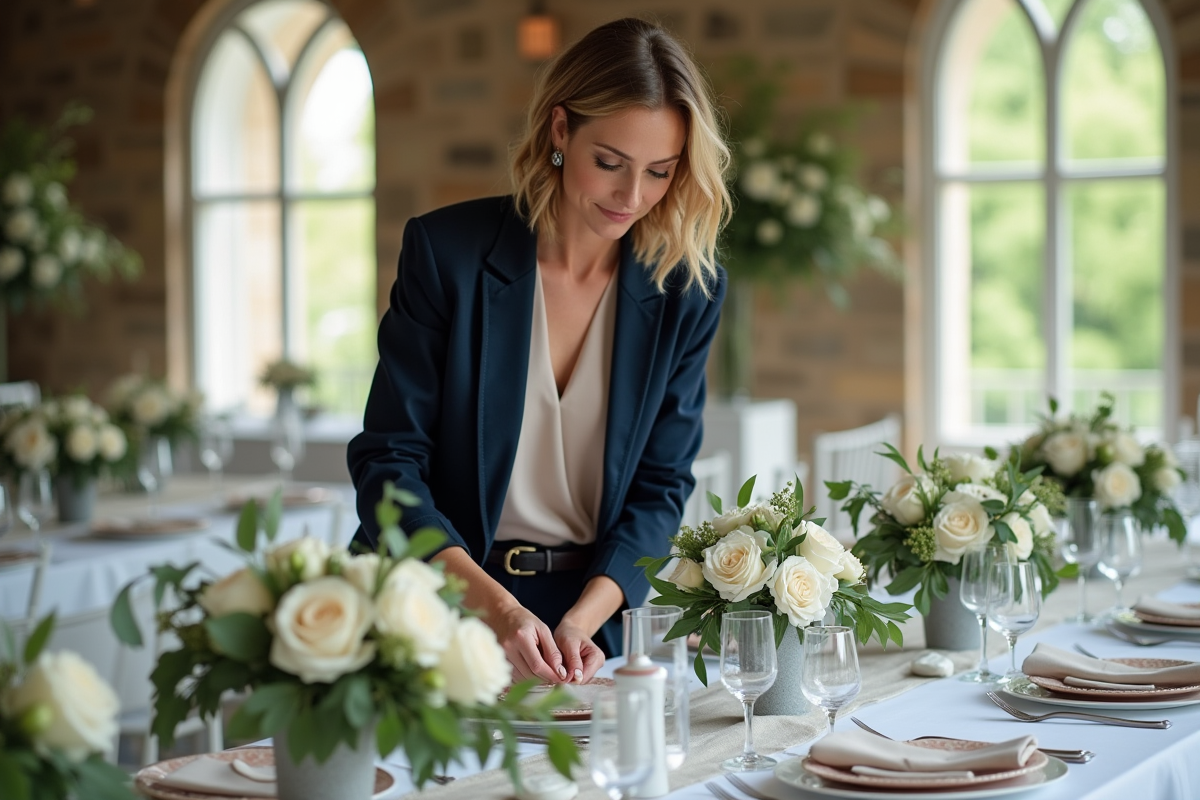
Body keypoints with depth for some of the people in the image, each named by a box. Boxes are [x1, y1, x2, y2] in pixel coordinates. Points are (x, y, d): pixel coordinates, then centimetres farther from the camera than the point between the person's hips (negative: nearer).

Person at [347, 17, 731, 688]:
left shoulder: (689, 291, 1)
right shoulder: (447, 250, -6)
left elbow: (660, 485, 3)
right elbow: (387, 461, -8)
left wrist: (581, 621, -14)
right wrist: (494, 606, -22)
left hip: (592, 616, 2)